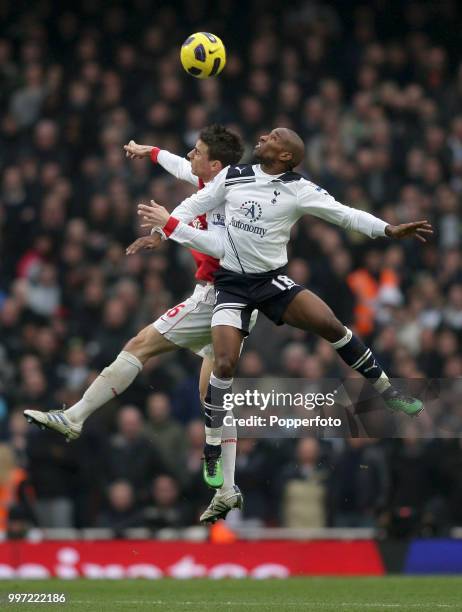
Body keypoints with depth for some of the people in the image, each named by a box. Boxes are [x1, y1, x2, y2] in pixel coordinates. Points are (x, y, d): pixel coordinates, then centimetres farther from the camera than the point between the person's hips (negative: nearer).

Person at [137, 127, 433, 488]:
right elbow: (195, 205, 11)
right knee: (226, 363, -15)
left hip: (272, 280, -1)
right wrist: (165, 225, 7)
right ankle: (213, 453, 2)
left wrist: (389, 230, -28)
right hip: (232, 282, 1)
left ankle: (386, 390, -1)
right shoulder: (232, 177, -3)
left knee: (328, 323, -22)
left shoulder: (298, 190, -9)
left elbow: (344, 213, -17)